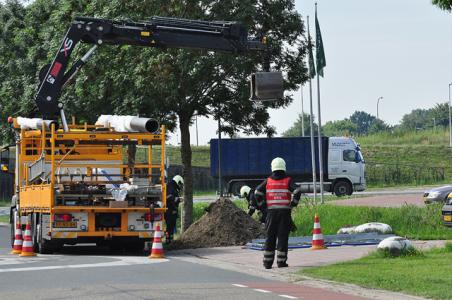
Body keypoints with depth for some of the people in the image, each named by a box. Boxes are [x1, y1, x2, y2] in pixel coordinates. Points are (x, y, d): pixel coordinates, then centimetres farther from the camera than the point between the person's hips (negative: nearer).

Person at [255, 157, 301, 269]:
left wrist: (261, 204, 6)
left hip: (271, 211, 2)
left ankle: (268, 262, 8)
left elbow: (257, 192, -2)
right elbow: (297, 191, -14)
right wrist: (293, 203, -3)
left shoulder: (268, 181, 5)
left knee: (270, 237, 7)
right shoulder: (288, 181, -1)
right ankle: (281, 261, 0)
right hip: (285, 212, -2)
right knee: (283, 237, 1)